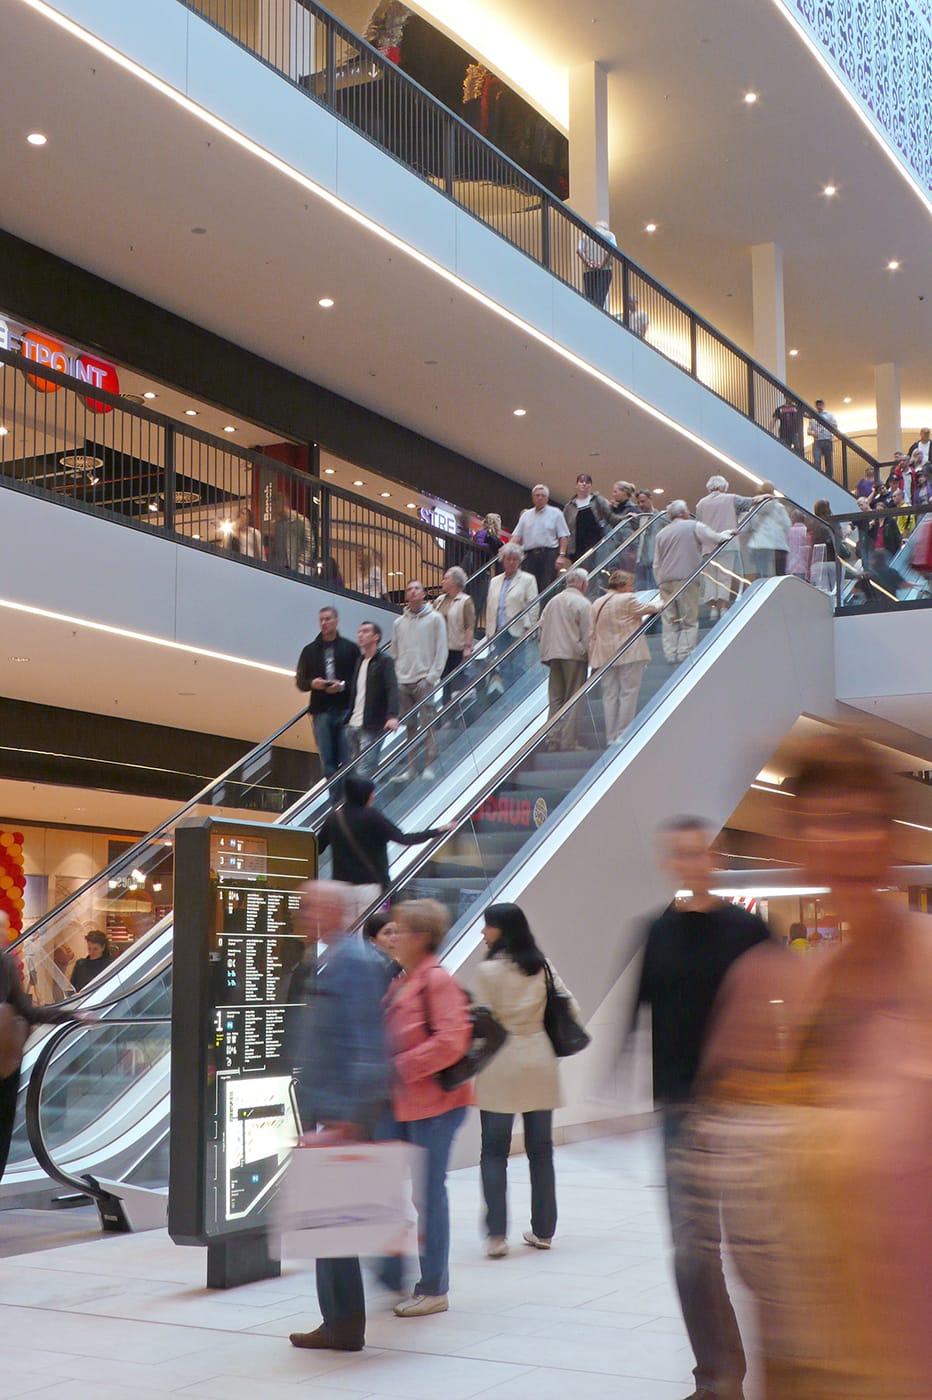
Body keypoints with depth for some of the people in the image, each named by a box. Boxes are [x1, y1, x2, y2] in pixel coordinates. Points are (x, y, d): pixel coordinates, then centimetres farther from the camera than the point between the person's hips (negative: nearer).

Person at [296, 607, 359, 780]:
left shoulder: (350, 648, 4)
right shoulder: (310, 650, 12)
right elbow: (300, 681, 13)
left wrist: (343, 686, -15)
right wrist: (312, 683, -8)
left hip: (345, 709, -3)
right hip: (321, 710, 3)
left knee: (347, 758, -5)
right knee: (327, 759, 4)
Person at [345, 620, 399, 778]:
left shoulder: (384, 661, -5)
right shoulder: (359, 660, 17)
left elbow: (392, 689, -17)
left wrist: (392, 716, -30)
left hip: (372, 727, -7)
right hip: (352, 725, 7)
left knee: (364, 773, -12)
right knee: (353, 770, 10)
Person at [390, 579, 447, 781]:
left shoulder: (435, 619, 2)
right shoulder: (398, 623, 14)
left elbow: (441, 650, -2)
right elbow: (394, 653, 17)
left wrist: (432, 676, -9)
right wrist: (396, 676, 6)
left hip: (425, 681, -4)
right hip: (403, 682, 4)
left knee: (427, 724, -8)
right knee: (409, 727, 4)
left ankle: (430, 767, -6)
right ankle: (410, 768, 8)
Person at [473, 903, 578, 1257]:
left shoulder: (488, 970, -9)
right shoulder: (543, 966, 5)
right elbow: (570, 1010, 5)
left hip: (500, 1065, -4)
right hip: (540, 1061, 4)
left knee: (494, 1151, 2)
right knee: (541, 1149, 11)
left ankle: (496, 1234, -5)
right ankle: (543, 1230, 17)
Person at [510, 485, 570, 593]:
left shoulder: (555, 513, 6)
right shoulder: (526, 515, 17)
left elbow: (564, 536, 1)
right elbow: (517, 536, 11)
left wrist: (562, 555, -10)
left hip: (549, 554, -3)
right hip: (530, 555, 4)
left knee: (547, 587, -10)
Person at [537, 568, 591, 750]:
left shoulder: (553, 601, 13)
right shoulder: (583, 603, -6)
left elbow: (542, 627, 13)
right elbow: (587, 634, -10)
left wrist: (546, 655, 16)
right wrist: (590, 657, -4)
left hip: (553, 655, 6)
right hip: (574, 655, -6)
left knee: (555, 699, 9)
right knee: (573, 700, -2)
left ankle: (554, 740, 7)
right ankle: (569, 742, -5)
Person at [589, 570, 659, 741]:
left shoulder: (597, 604, 10)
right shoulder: (627, 600, -9)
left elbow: (592, 634, 12)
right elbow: (645, 608, 5)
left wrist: (594, 661, 15)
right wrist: (658, 606, 26)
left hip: (605, 656, 6)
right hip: (629, 655, -6)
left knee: (610, 695, 7)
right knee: (628, 693, -2)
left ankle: (611, 737, 7)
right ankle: (623, 735, -7)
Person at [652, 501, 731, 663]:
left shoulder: (662, 533, 17)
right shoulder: (694, 526, 2)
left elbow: (656, 564, 19)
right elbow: (715, 539, 1)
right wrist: (727, 534, 21)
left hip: (665, 581, 4)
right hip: (686, 578, -4)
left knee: (669, 620, 5)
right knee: (689, 619, -1)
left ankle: (670, 654, 0)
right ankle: (685, 654, -8)